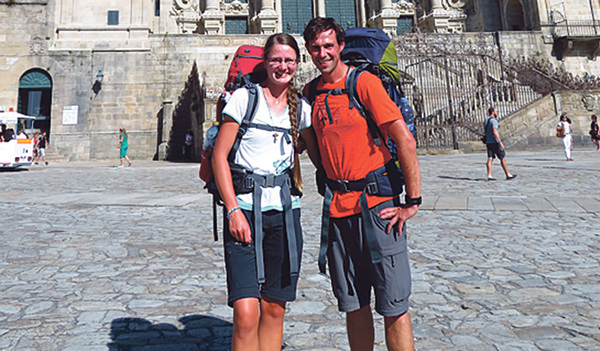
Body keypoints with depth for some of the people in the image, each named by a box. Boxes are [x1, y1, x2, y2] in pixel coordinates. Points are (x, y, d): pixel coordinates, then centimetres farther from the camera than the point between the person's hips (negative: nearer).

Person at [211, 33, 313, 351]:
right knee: (246, 315, -10)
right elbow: (219, 155, -4)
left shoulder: (301, 108, 11)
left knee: (274, 310, 10)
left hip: (285, 210, 4)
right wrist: (233, 210, -11)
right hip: (245, 207, -3)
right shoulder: (244, 97, 0)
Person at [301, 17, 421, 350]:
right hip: (337, 209, 5)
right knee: (354, 305, 13)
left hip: (377, 204, -5)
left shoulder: (364, 82, -6)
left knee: (393, 306, 0)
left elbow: (405, 140, -10)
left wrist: (412, 202, -11)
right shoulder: (310, 92, 11)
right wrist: (331, 181, 13)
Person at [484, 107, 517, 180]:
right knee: (503, 158, 2)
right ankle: (508, 175, 9)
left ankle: (489, 176, -3)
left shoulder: (485, 121, 14)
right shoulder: (493, 120, -14)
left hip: (488, 142, 8)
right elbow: (494, 132, -23)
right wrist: (500, 142, -23)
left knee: (490, 159, 2)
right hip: (495, 142, -8)